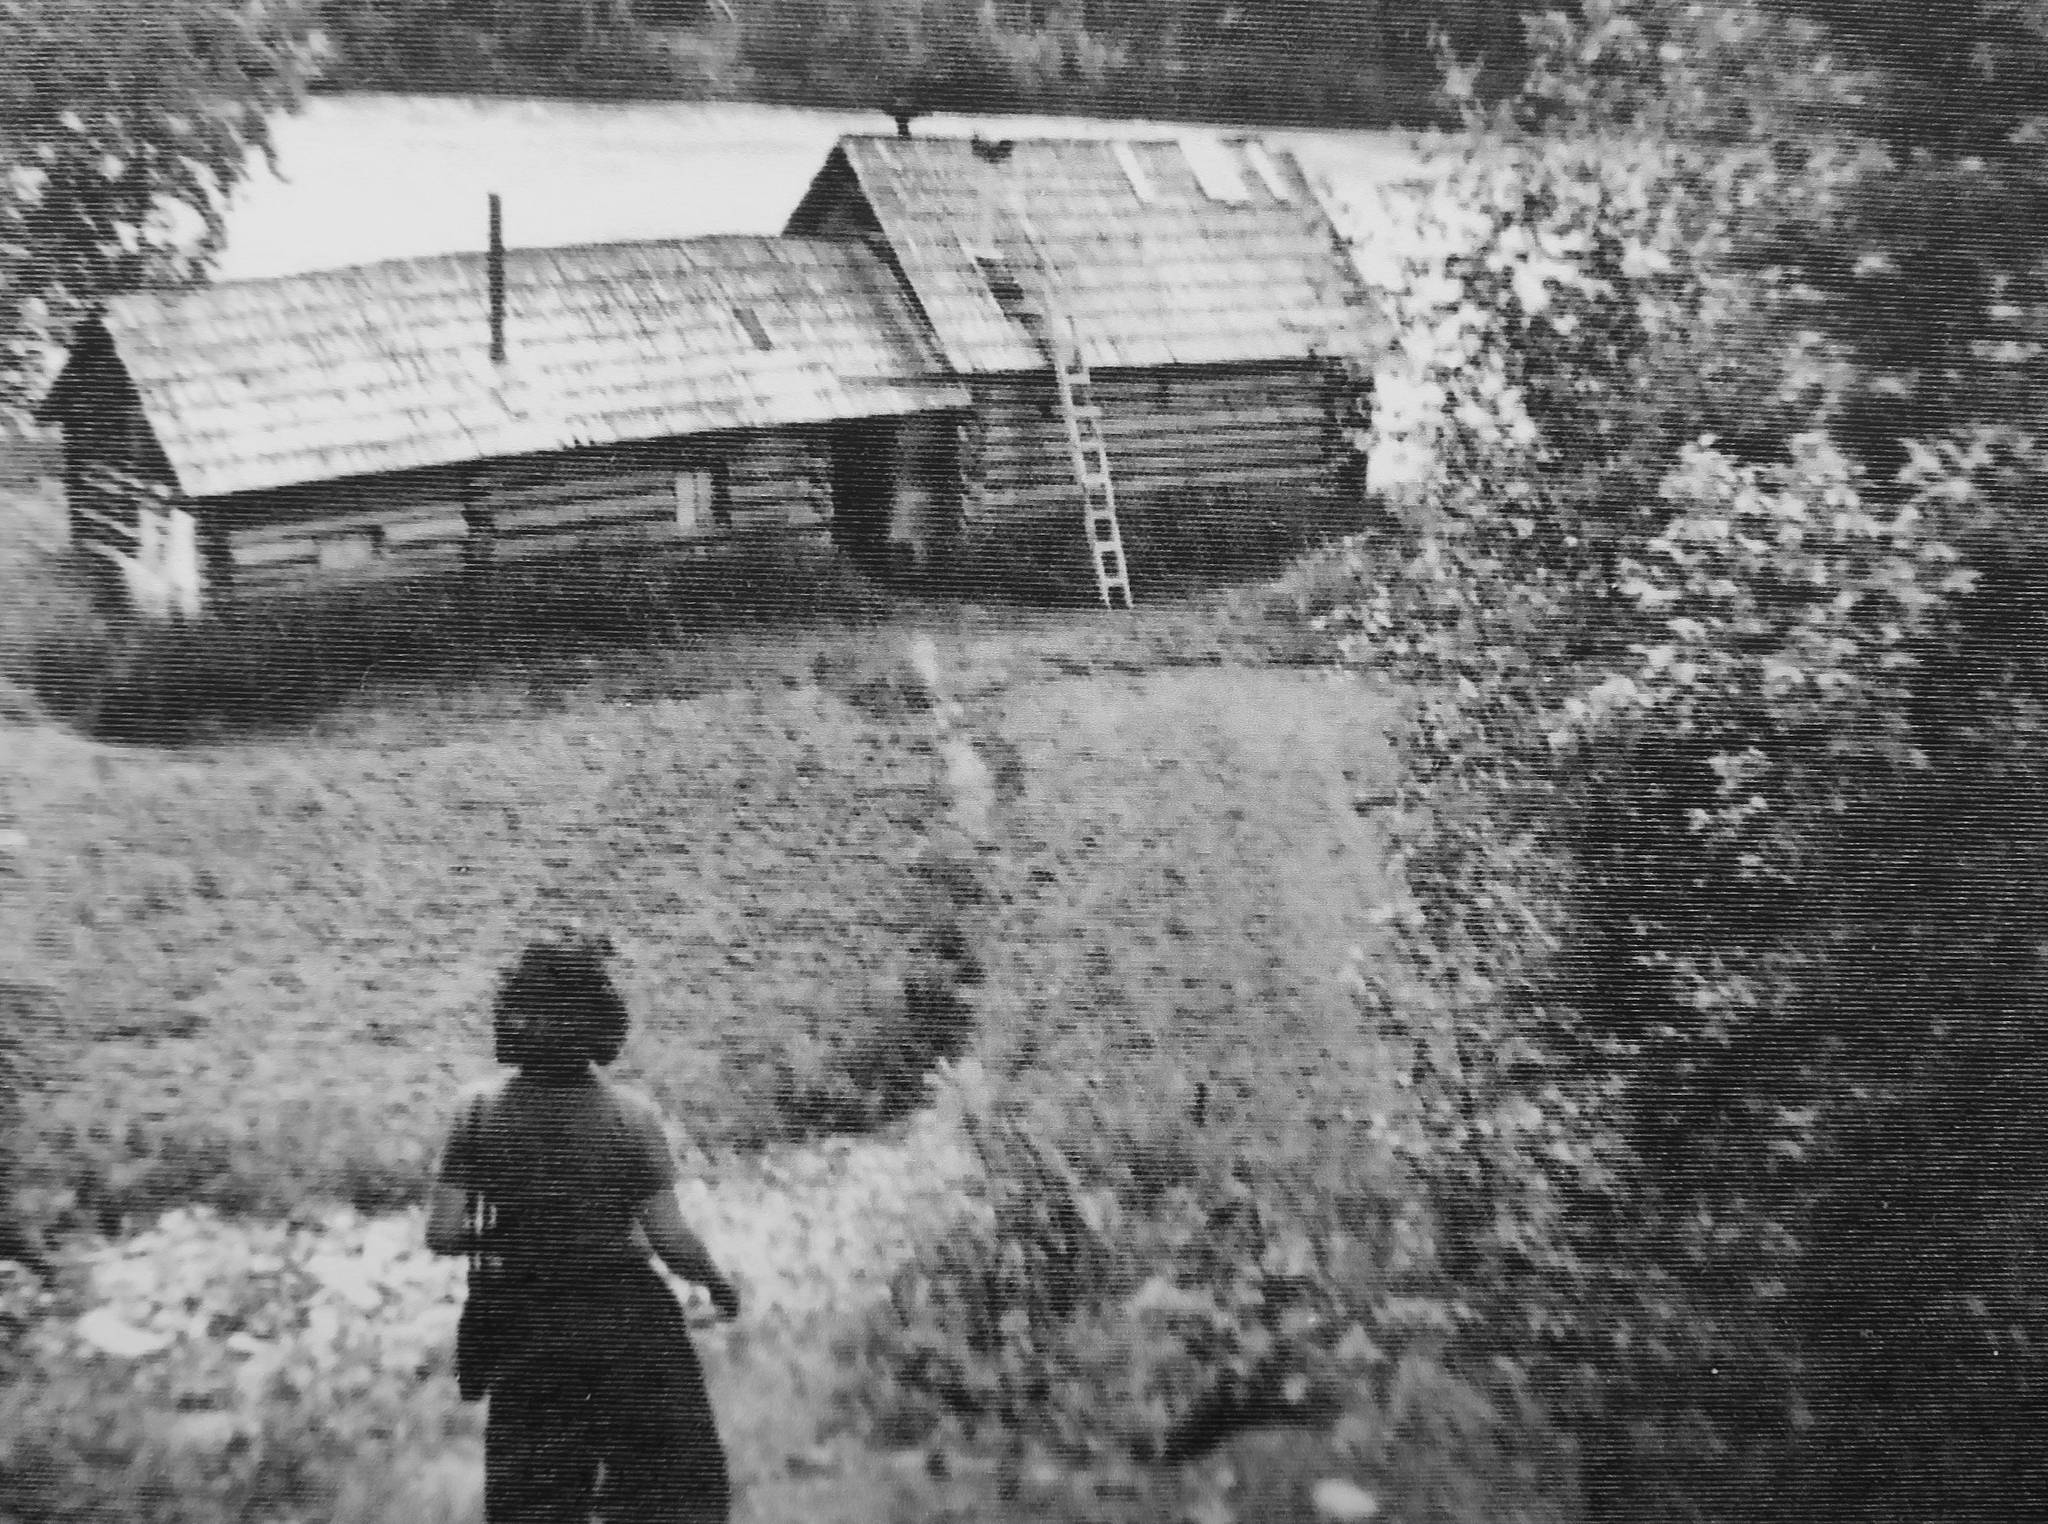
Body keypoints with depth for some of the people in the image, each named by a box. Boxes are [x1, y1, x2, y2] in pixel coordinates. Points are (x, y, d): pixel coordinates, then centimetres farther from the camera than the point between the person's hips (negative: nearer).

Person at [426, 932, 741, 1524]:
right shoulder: (631, 1116, -16)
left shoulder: (479, 1109, -10)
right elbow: (670, 1239, -15)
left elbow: (441, 1234, -10)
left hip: (524, 1324, 3)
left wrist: (497, 1234, 10)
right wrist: (717, 1282, 4)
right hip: (626, 1320, -3)